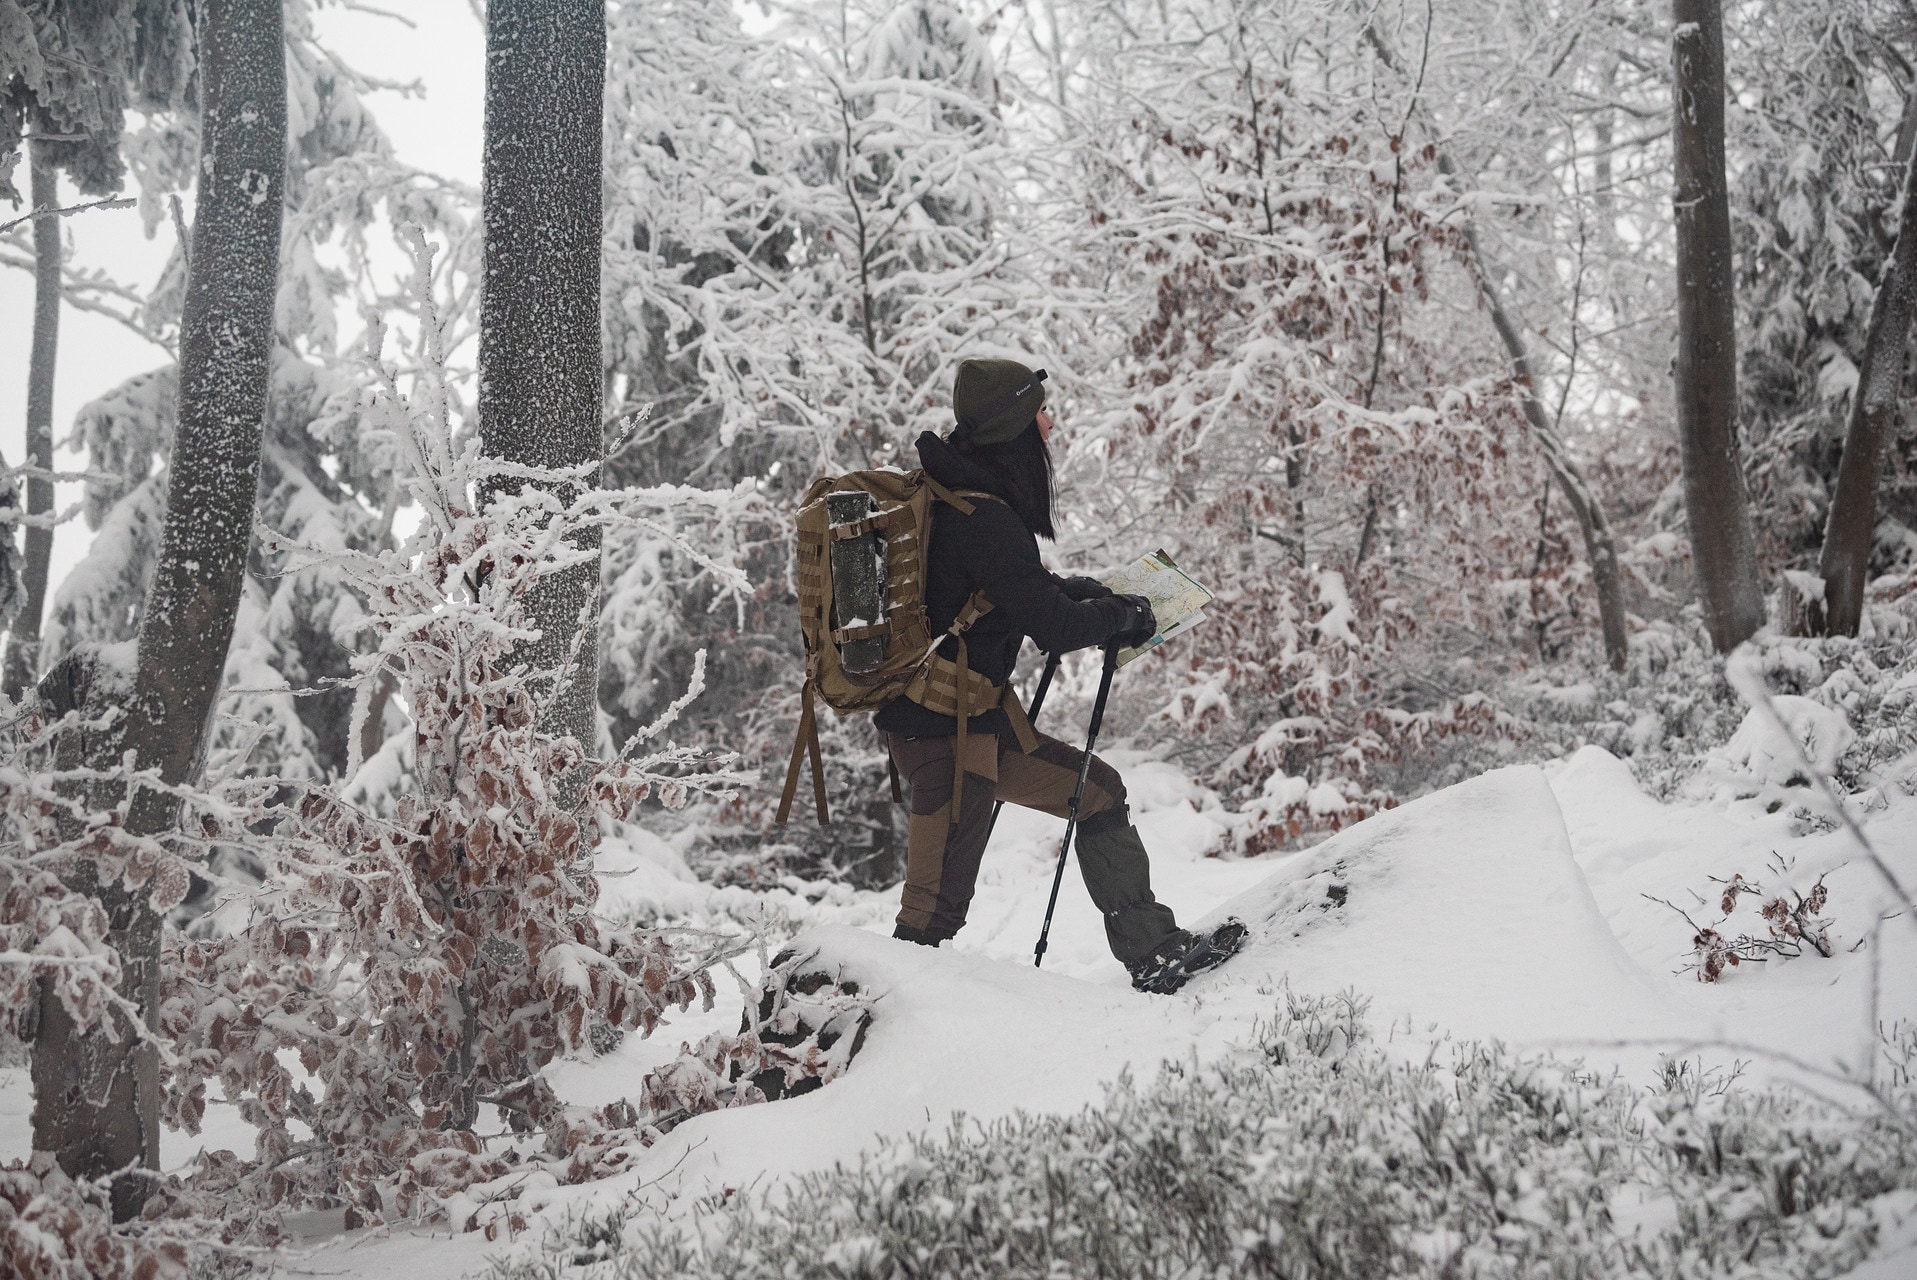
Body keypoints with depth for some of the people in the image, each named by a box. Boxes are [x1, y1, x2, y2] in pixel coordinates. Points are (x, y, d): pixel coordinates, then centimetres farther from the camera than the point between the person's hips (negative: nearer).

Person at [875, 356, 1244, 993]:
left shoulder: (948, 493, 7)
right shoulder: (984, 521, -22)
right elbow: (1054, 628, -21)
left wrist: (1077, 590, 9)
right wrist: (1123, 613, -2)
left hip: (974, 720, 10)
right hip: (946, 732, -10)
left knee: (1097, 790, 17)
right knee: (935, 908, -5)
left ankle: (1153, 954, 24)